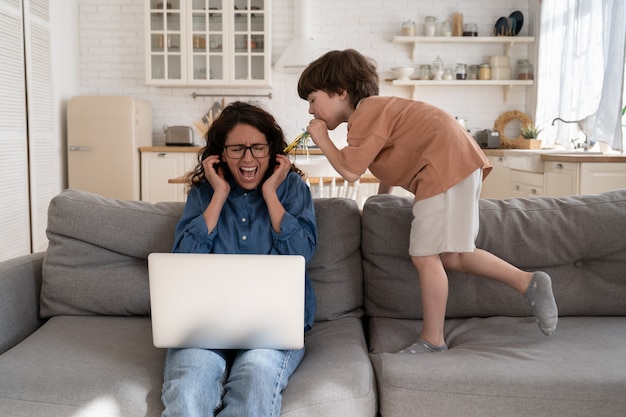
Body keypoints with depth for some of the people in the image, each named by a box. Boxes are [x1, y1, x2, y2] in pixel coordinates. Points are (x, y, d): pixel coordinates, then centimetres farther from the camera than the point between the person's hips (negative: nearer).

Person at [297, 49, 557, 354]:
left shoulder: (366, 113, -11)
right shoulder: (375, 110, 21)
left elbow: (350, 171, -19)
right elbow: (391, 163, 27)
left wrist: (322, 140, -5)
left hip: (445, 165, -11)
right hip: (457, 162, 11)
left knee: (425, 256, -6)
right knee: (448, 256, 12)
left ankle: (432, 341, 4)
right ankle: (528, 282, 13)